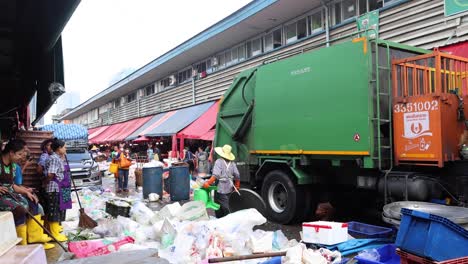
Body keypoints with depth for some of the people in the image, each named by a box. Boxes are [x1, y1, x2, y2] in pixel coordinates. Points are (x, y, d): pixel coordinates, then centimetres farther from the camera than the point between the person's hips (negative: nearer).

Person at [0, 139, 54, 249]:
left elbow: (12, 186, 11)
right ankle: (22, 244, -14)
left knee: (33, 202, -2)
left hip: (10, 194, 8)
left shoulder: (13, 166, 8)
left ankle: (34, 235, 3)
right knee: (19, 209, -27)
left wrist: (26, 192, -1)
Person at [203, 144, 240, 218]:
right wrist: (237, 186, 17)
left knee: (225, 208, -2)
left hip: (221, 189, -6)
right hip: (230, 189, 6)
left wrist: (208, 183, -21)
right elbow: (237, 176, 5)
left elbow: (216, 175, -21)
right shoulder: (232, 163, 6)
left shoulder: (219, 161, -10)